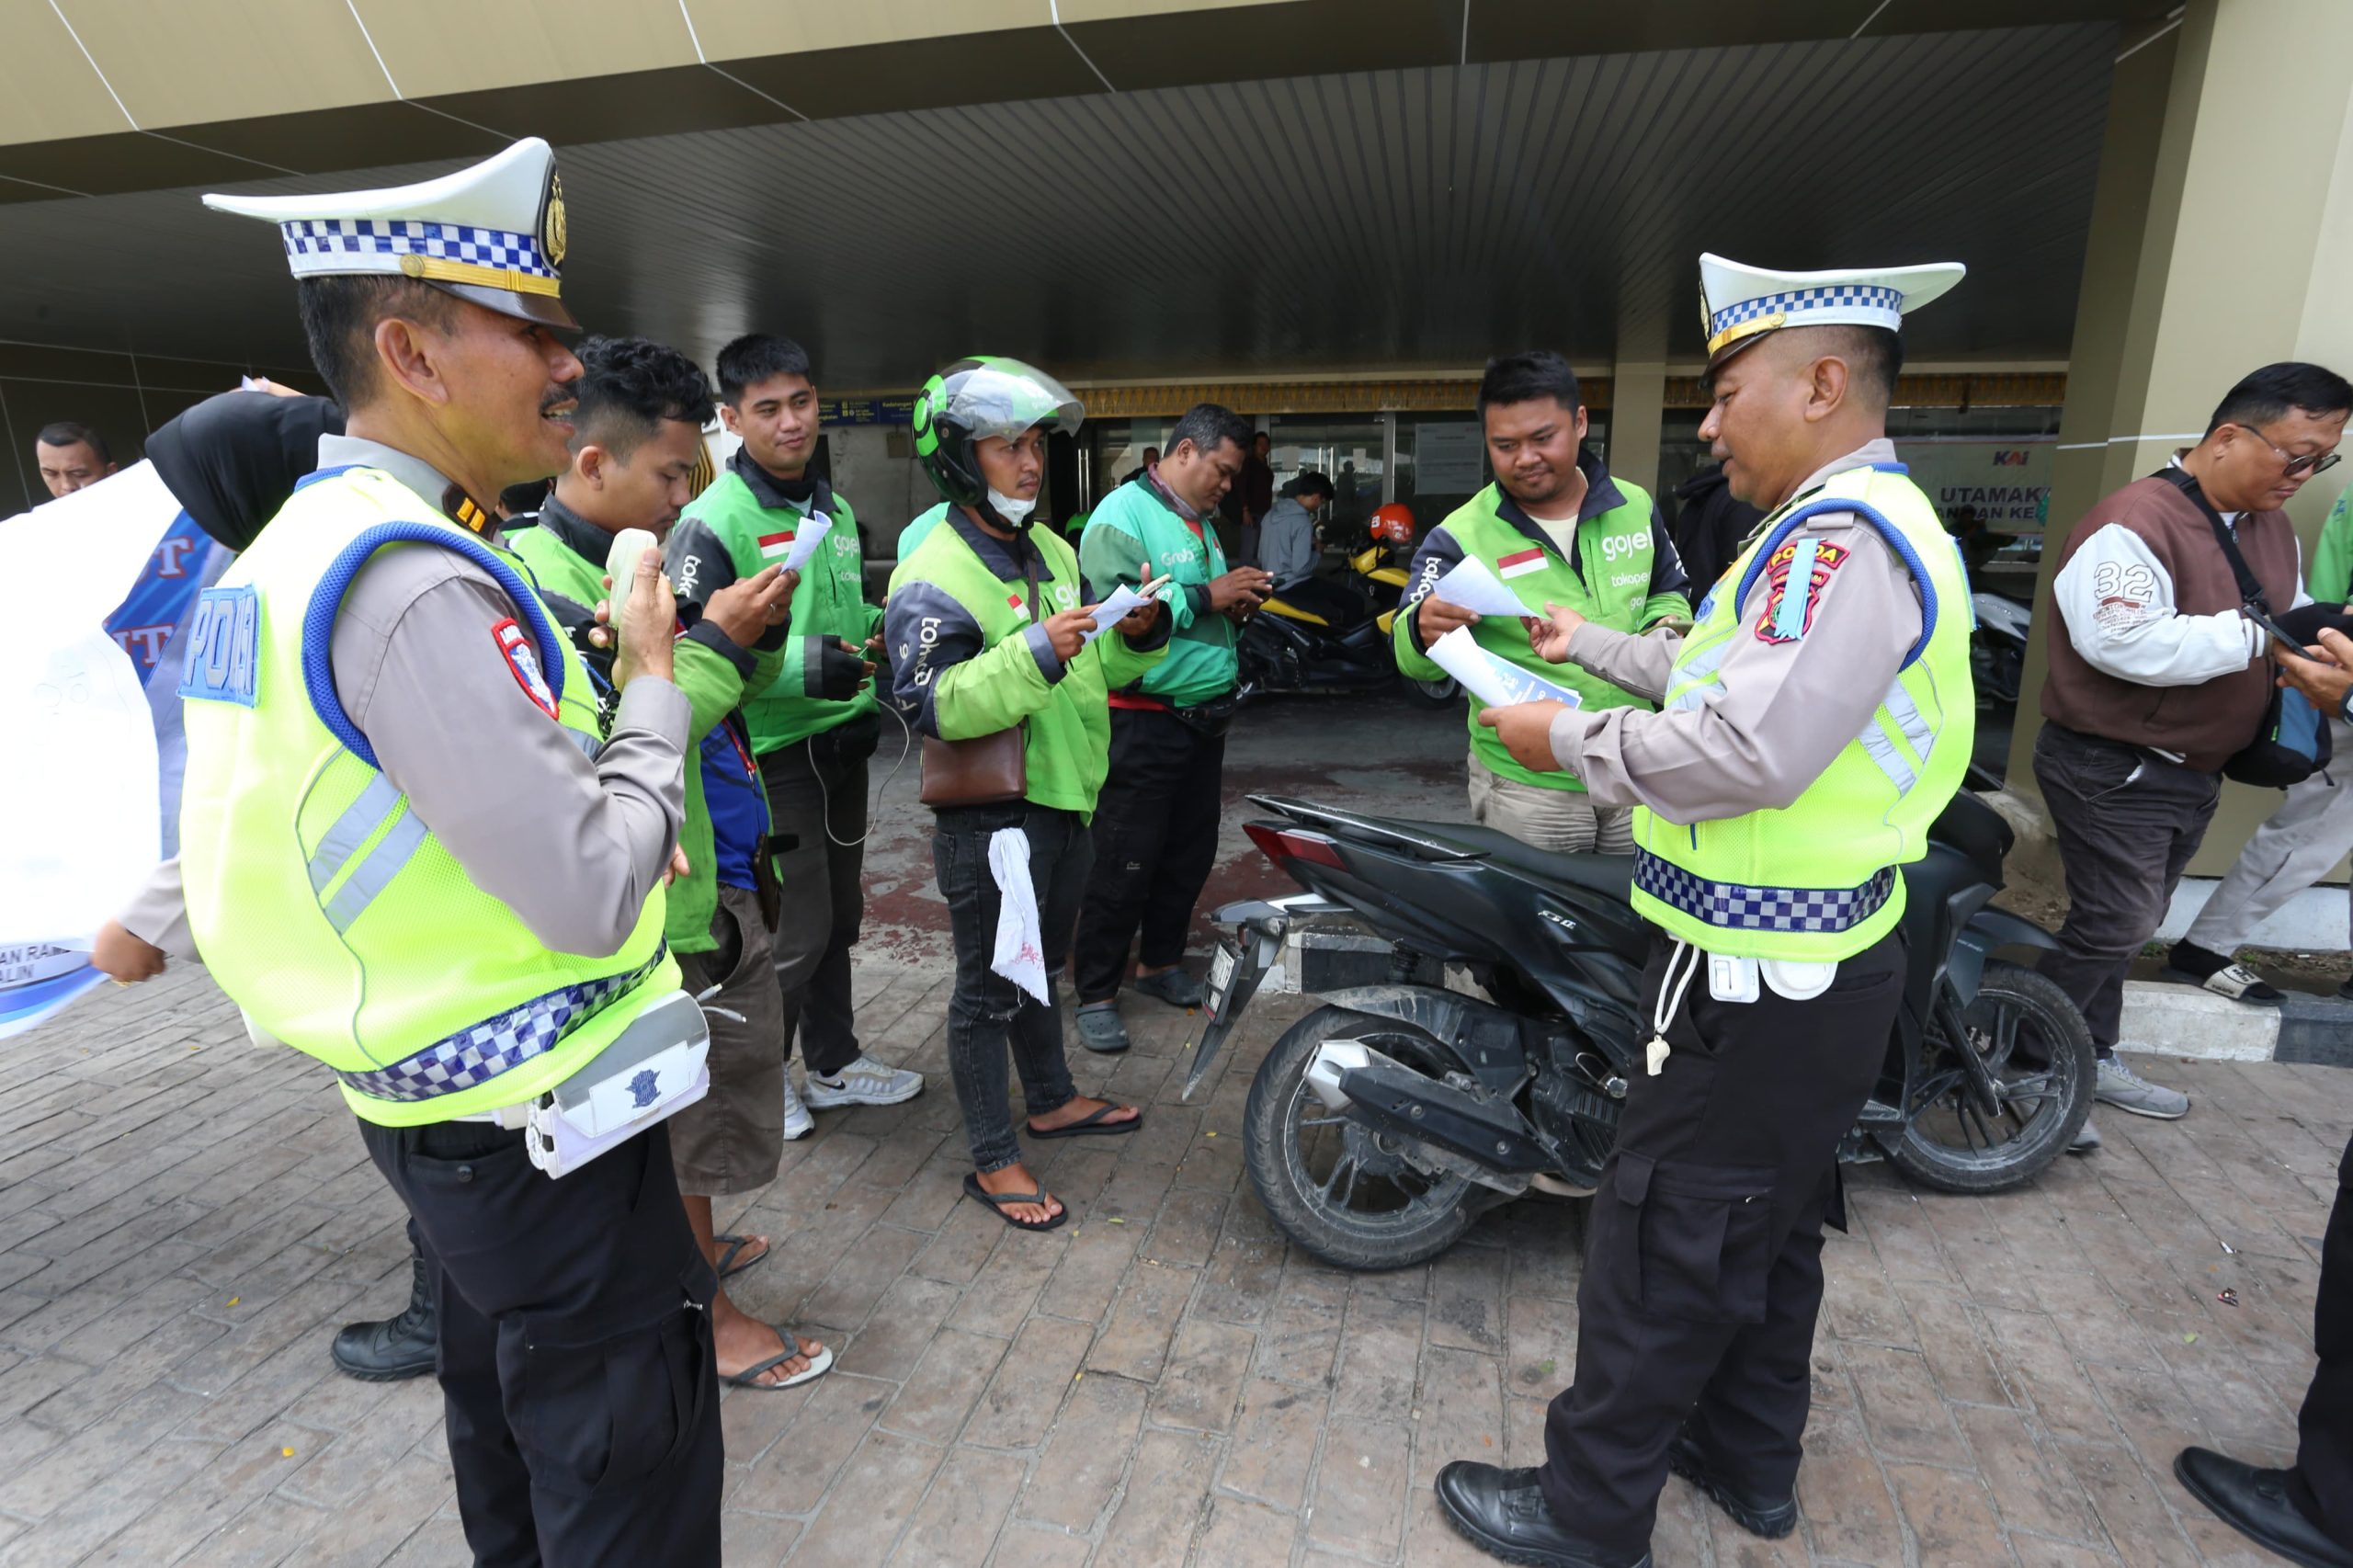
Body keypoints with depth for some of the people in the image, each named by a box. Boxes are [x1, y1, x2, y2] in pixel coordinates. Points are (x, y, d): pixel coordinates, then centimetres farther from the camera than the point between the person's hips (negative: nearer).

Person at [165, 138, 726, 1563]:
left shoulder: (305, 541, 8)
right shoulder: (413, 580, -25)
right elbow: (594, 896, -26)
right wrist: (653, 682, -14)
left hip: (429, 1102, 10)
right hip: (542, 1125, -10)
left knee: (510, 1423, 28)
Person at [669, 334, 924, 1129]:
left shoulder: (835, 510, 13)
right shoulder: (713, 521, -13)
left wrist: (884, 627, 5)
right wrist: (799, 664, -30)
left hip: (843, 743, 8)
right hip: (773, 755, -8)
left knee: (839, 916, 18)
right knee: (794, 931, 0)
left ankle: (833, 1062, 36)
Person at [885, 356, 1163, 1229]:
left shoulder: (1054, 554, 10)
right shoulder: (934, 577, -17)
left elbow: (1093, 668, 17)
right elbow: (929, 704, -27)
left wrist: (1138, 635, -3)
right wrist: (1034, 653, -34)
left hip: (1063, 805, 8)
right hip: (989, 821, -8)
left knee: (1039, 967, 24)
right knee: (991, 987, 6)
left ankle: (1051, 1101, 44)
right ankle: (993, 1161, 22)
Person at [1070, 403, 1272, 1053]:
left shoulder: (1200, 523, 16)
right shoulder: (1121, 516, -12)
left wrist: (1238, 603, 4)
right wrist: (1208, 595, -21)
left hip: (1204, 718, 9)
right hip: (1143, 724, -9)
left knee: (1191, 854, 16)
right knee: (1124, 865, -3)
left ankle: (1160, 962, 33)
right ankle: (1095, 994, 9)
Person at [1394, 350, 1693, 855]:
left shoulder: (1636, 508, 4)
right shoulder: (1461, 536, -9)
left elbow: (1669, 593, 19)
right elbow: (1410, 657, -16)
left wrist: (1666, 625, -4)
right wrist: (1424, 631, -40)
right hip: (1526, 787, -4)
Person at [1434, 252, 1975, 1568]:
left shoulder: (1847, 534, -22)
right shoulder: (1859, 519, 12)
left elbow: (1745, 753, -30)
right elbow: (1722, 670, 22)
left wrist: (1572, 737, -18)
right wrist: (1591, 642, 21)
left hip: (1755, 987, -11)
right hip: (1823, 964, 11)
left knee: (1666, 1248, 2)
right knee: (1768, 1223, 22)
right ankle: (1749, 1458, 42)